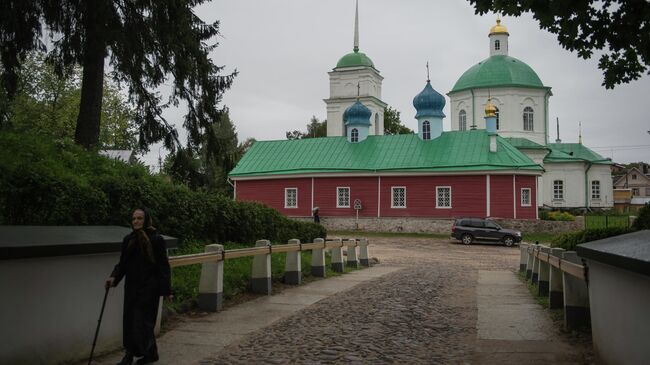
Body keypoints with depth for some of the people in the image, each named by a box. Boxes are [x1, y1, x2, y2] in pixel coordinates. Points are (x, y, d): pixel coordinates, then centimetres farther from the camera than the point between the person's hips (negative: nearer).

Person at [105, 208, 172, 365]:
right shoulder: (128, 240, 7)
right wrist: (114, 277, -7)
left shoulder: (156, 239, -8)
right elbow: (122, 263, 12)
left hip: (148, 287, -5)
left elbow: (163, 266, -8)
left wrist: (166, 290, -11)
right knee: (129, 321, 7)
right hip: (131, 287, 5)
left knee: (141, 321, -4)